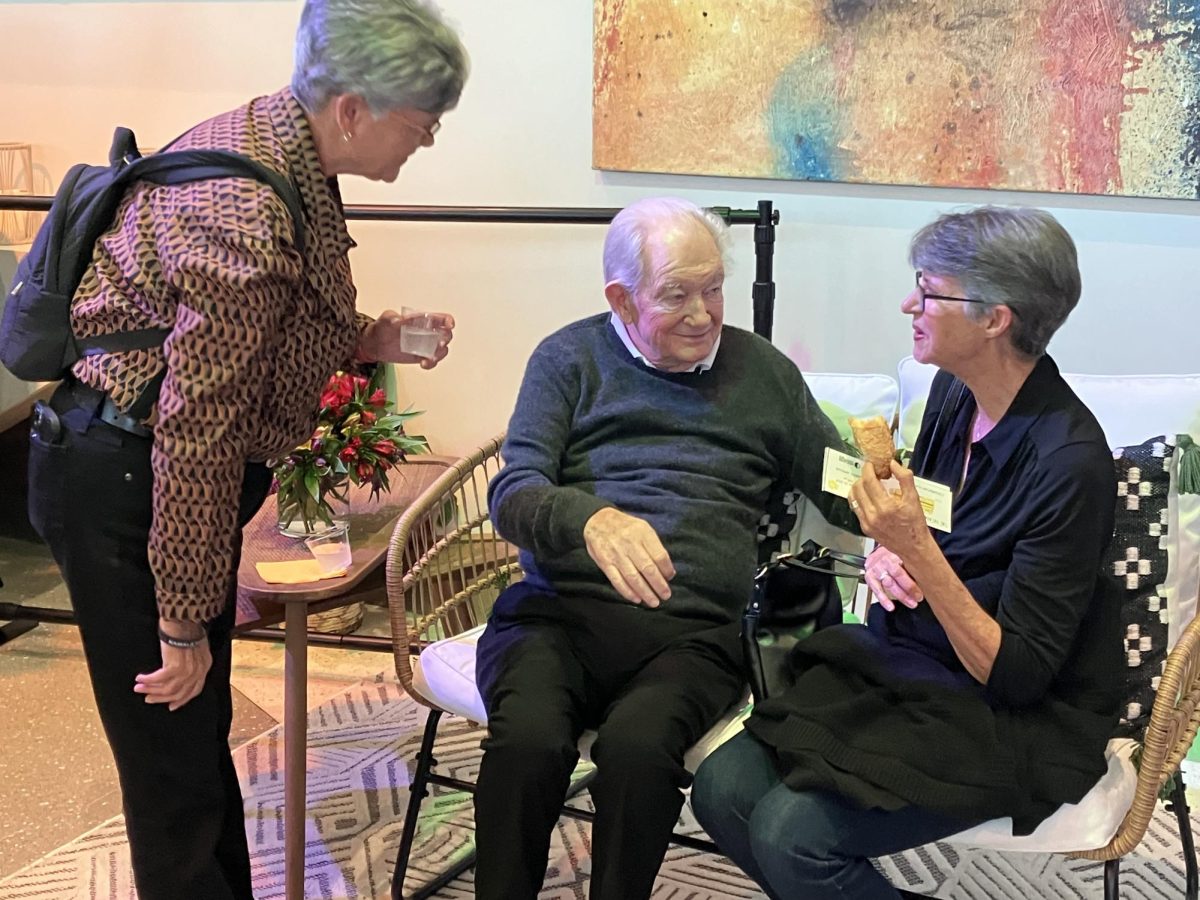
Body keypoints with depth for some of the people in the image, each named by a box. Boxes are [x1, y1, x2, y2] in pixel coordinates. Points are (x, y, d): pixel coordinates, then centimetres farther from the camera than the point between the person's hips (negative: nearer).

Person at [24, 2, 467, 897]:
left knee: (199, 734, 21)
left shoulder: (277, 146, 2)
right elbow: (196, 429, -27)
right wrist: (184, 622, -20)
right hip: (124, 484, -10)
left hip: (178, 476, 10)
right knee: (176, 764, 2)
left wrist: (369, 341, 1)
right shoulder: (246, 212, -28)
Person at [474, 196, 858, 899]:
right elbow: (513, 492, 0)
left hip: (691, 631, 1)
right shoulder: (570, 359, 12)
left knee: (637, 744, -33)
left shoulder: (763, 371, 18)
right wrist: (592, 519, -23)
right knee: (528, 740, -33)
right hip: (559, 612, 0)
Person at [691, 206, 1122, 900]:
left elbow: (1016, 675, -21)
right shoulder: (954, 390, 0)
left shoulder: (1071, 460, -23)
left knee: (790, 831, -23)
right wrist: (886, 553, -6)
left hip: (1014, 722, -7)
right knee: (722, 788, -10)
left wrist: (917, 551, -30)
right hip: (903, 666, 8)